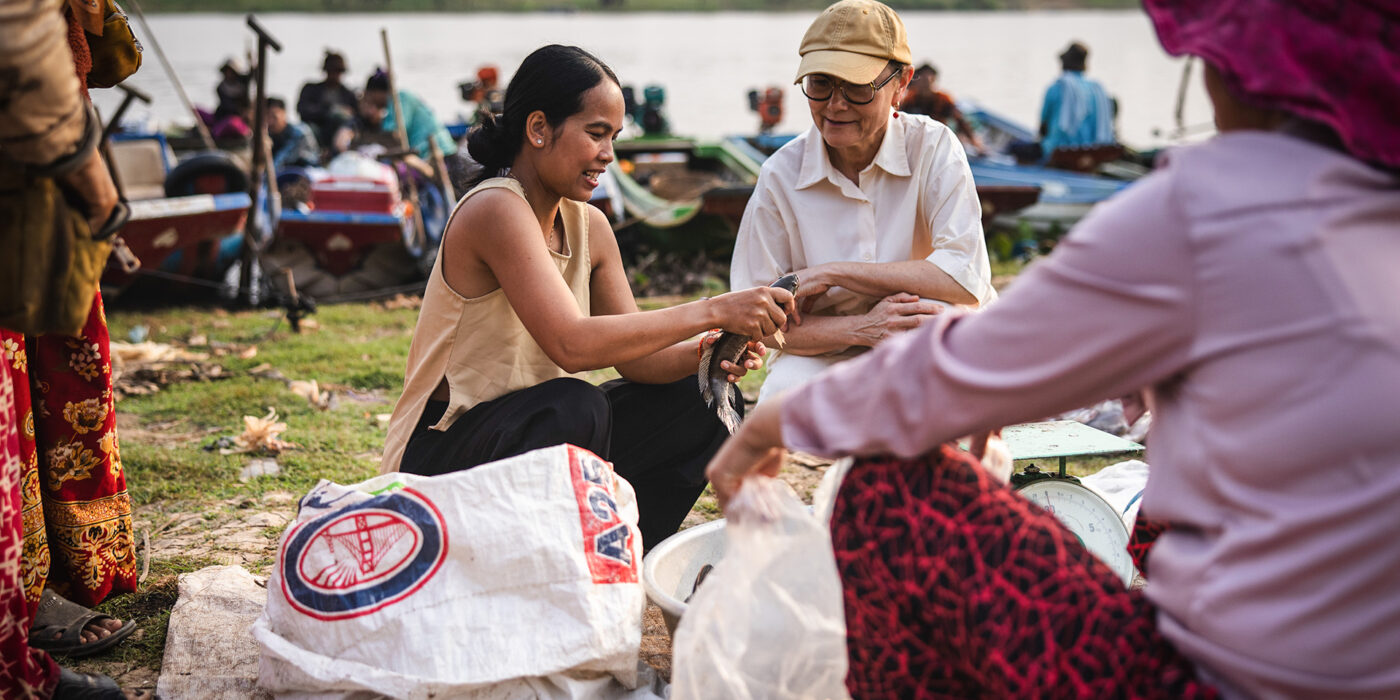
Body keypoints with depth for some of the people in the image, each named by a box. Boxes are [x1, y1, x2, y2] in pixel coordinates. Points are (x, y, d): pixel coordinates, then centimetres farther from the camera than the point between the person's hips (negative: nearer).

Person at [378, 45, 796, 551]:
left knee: (702, 403, 0)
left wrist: (706, 352, -18)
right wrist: (710, 311, -32)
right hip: (440, 458, -8)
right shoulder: (496, 210, -20)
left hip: (530, 440, 9)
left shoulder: (589, 226, 6)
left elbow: (634, 356, 3)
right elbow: (571, 345, -32)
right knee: (575, 408, -36)